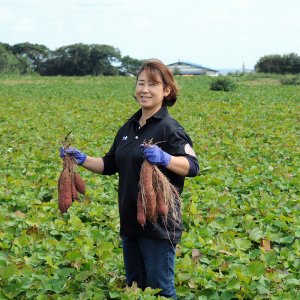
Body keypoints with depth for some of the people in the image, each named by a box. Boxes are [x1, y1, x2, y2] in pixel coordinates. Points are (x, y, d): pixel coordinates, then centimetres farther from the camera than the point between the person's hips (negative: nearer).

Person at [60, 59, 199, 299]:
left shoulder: (169, 128, -11)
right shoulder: (129, 127, 12)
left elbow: (193, 167, -19)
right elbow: (110, 165, 18)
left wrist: (164, 158, -36)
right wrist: (81, 159, 5)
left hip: (158, 224, -8)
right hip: (130, 222, 8)